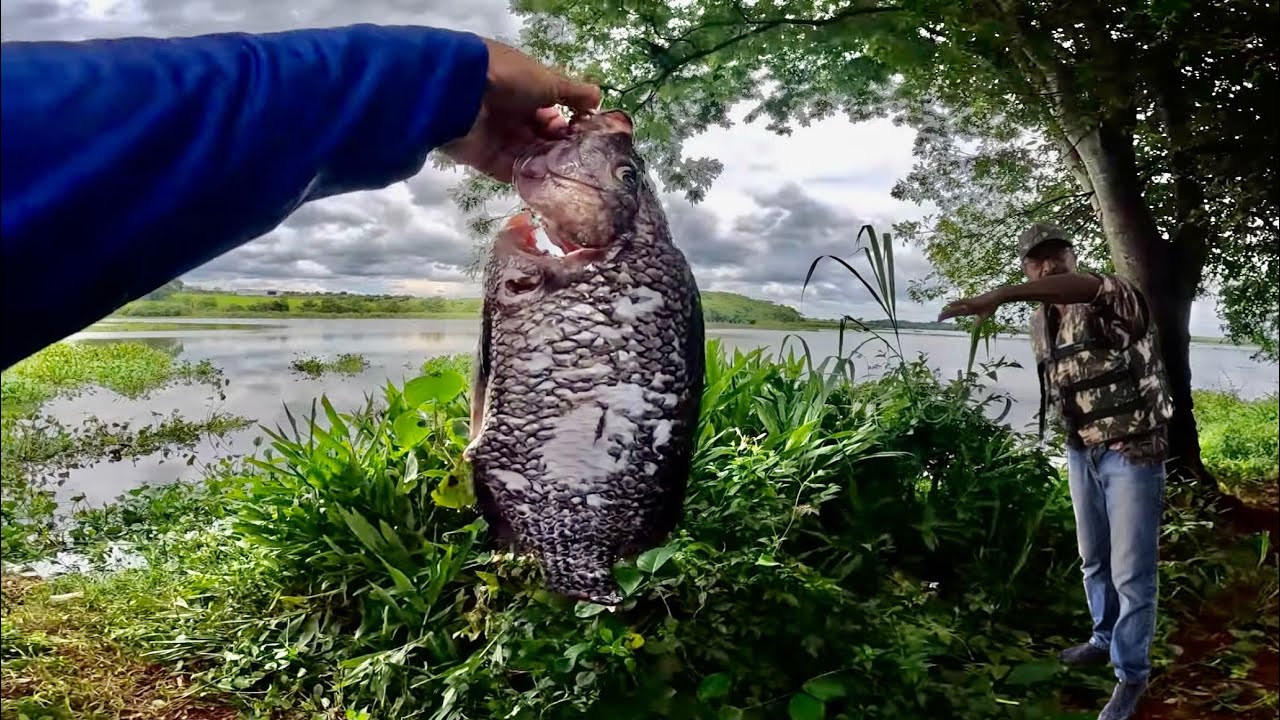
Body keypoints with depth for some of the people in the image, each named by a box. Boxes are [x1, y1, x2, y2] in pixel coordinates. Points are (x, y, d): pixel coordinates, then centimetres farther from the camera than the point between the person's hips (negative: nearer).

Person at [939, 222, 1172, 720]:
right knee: (1093, 558, 19)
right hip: (1081, 451, 7)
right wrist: (1075, 441, 14)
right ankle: (1106, 639, 40)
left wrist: (995, 297, -51)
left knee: (1131, 569, -1)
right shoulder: (1039, 324, 7)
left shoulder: (1113, 297, -17)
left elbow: (1079, 287, -42)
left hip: (1133, 450, -7)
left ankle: (1131, 674, 14)